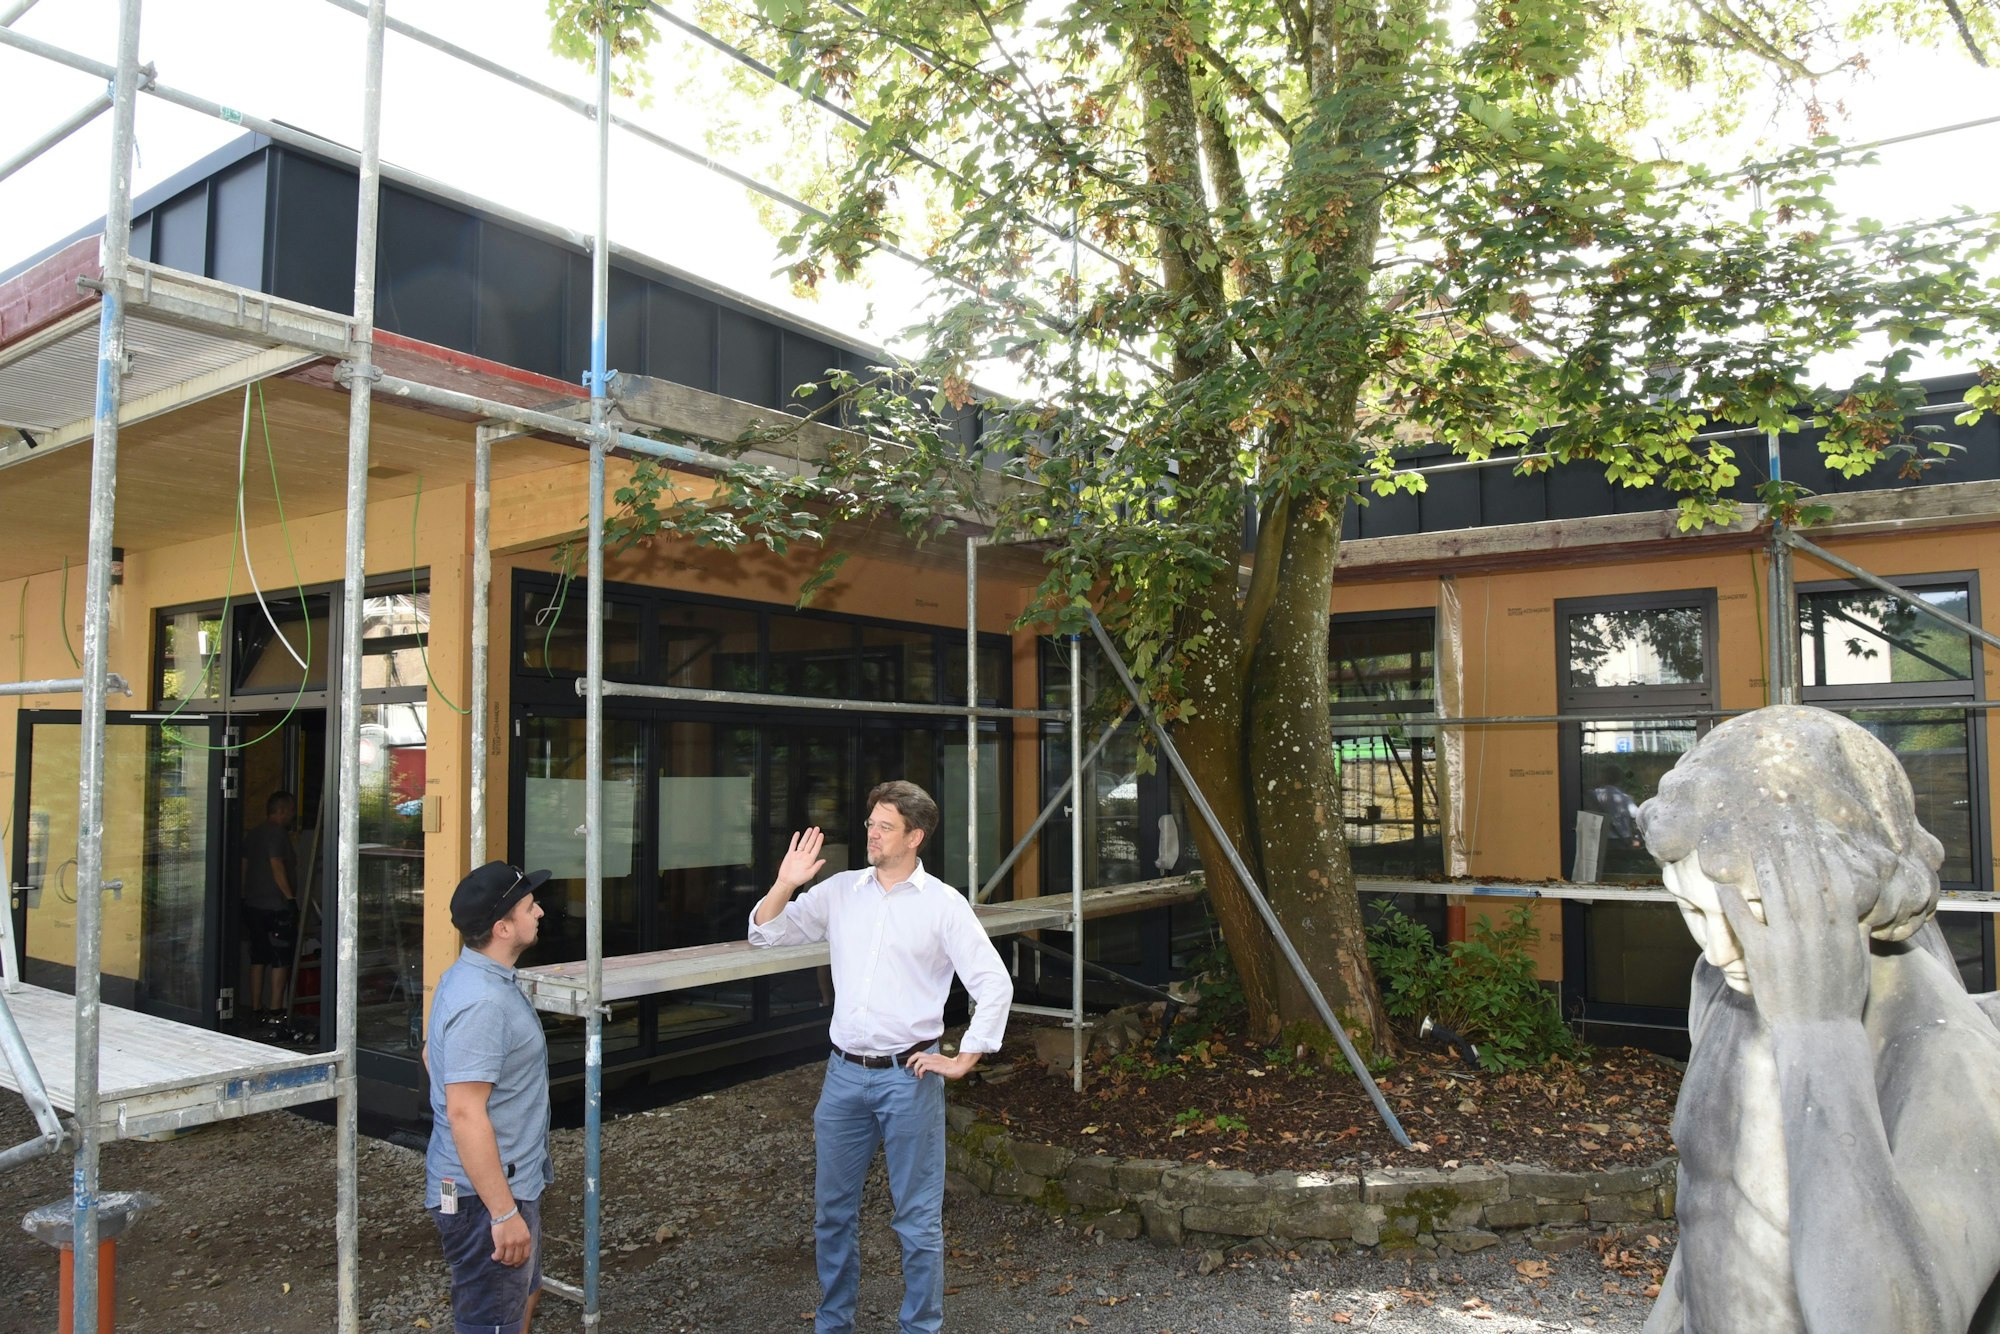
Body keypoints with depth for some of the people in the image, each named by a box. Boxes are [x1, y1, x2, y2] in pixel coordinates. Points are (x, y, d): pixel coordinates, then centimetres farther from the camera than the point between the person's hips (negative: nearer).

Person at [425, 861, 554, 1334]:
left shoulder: (466, 977, 7)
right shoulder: (482, 1002, -27)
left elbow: (431, 1054, 21)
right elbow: (465, 1114, -29)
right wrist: (505, 1213, -25)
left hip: (512, 1182, 10)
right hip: (486, 1194, -10)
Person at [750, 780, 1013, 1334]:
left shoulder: (943, 904, -6)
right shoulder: (841, 890, 5)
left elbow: (995, 984, -7)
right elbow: (764, 934, 9)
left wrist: (963, 1060, -7)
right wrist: (785, 884, -9)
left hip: (908, 1076, -4)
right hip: (845, 1073, 4)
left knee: (917, 1219, 5)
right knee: (833, 1210, 16)